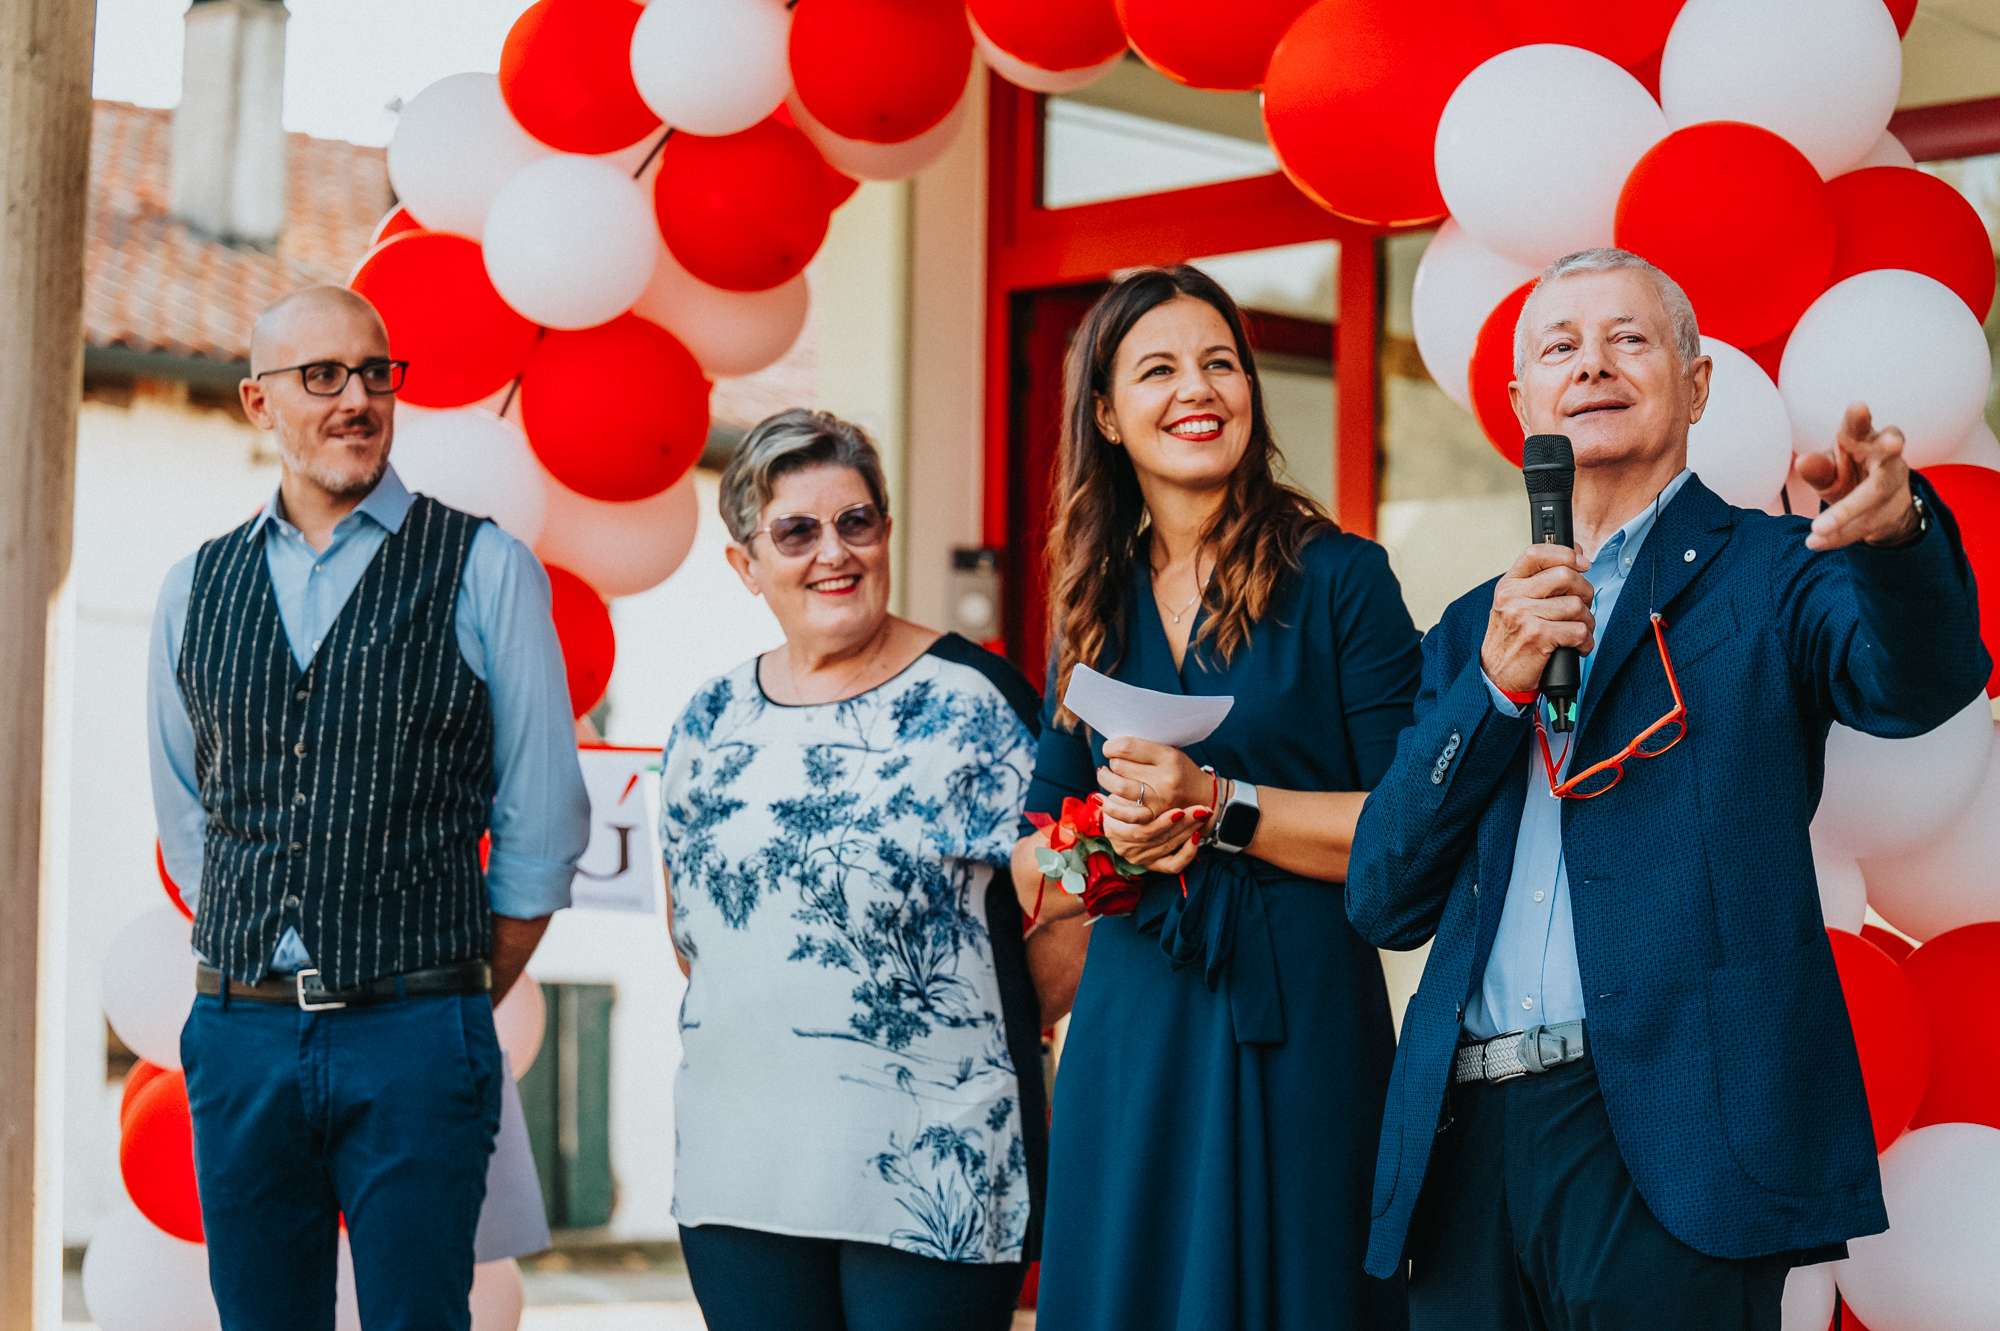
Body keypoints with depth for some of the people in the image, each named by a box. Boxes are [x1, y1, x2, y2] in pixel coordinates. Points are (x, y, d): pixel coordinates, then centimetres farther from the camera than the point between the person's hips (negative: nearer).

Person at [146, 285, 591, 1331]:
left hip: (416, 1045, -3)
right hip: (238, 1036, 3)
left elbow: (541, 825, 2)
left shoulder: (484, 570, -1)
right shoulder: (195, 589, 10)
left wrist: (457, 1009, 4)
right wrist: (255, 985, 13)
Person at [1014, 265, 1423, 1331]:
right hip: (1129, 1031, 4)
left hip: (1300, 1022, -4)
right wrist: (1107, 837, -5)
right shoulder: (1097, 603, 12)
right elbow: (1037, 851, 18)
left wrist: (1214, 804, -16)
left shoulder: (1338, 579, -2)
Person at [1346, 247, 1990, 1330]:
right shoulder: (1471, 632, 17)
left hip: (1668, 1139, -4)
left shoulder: (1770, 574, 5)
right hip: (1464, 1143, 4)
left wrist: (1897, 530, -38)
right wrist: (1496, 685, -5)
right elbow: (1383, 903, 8)